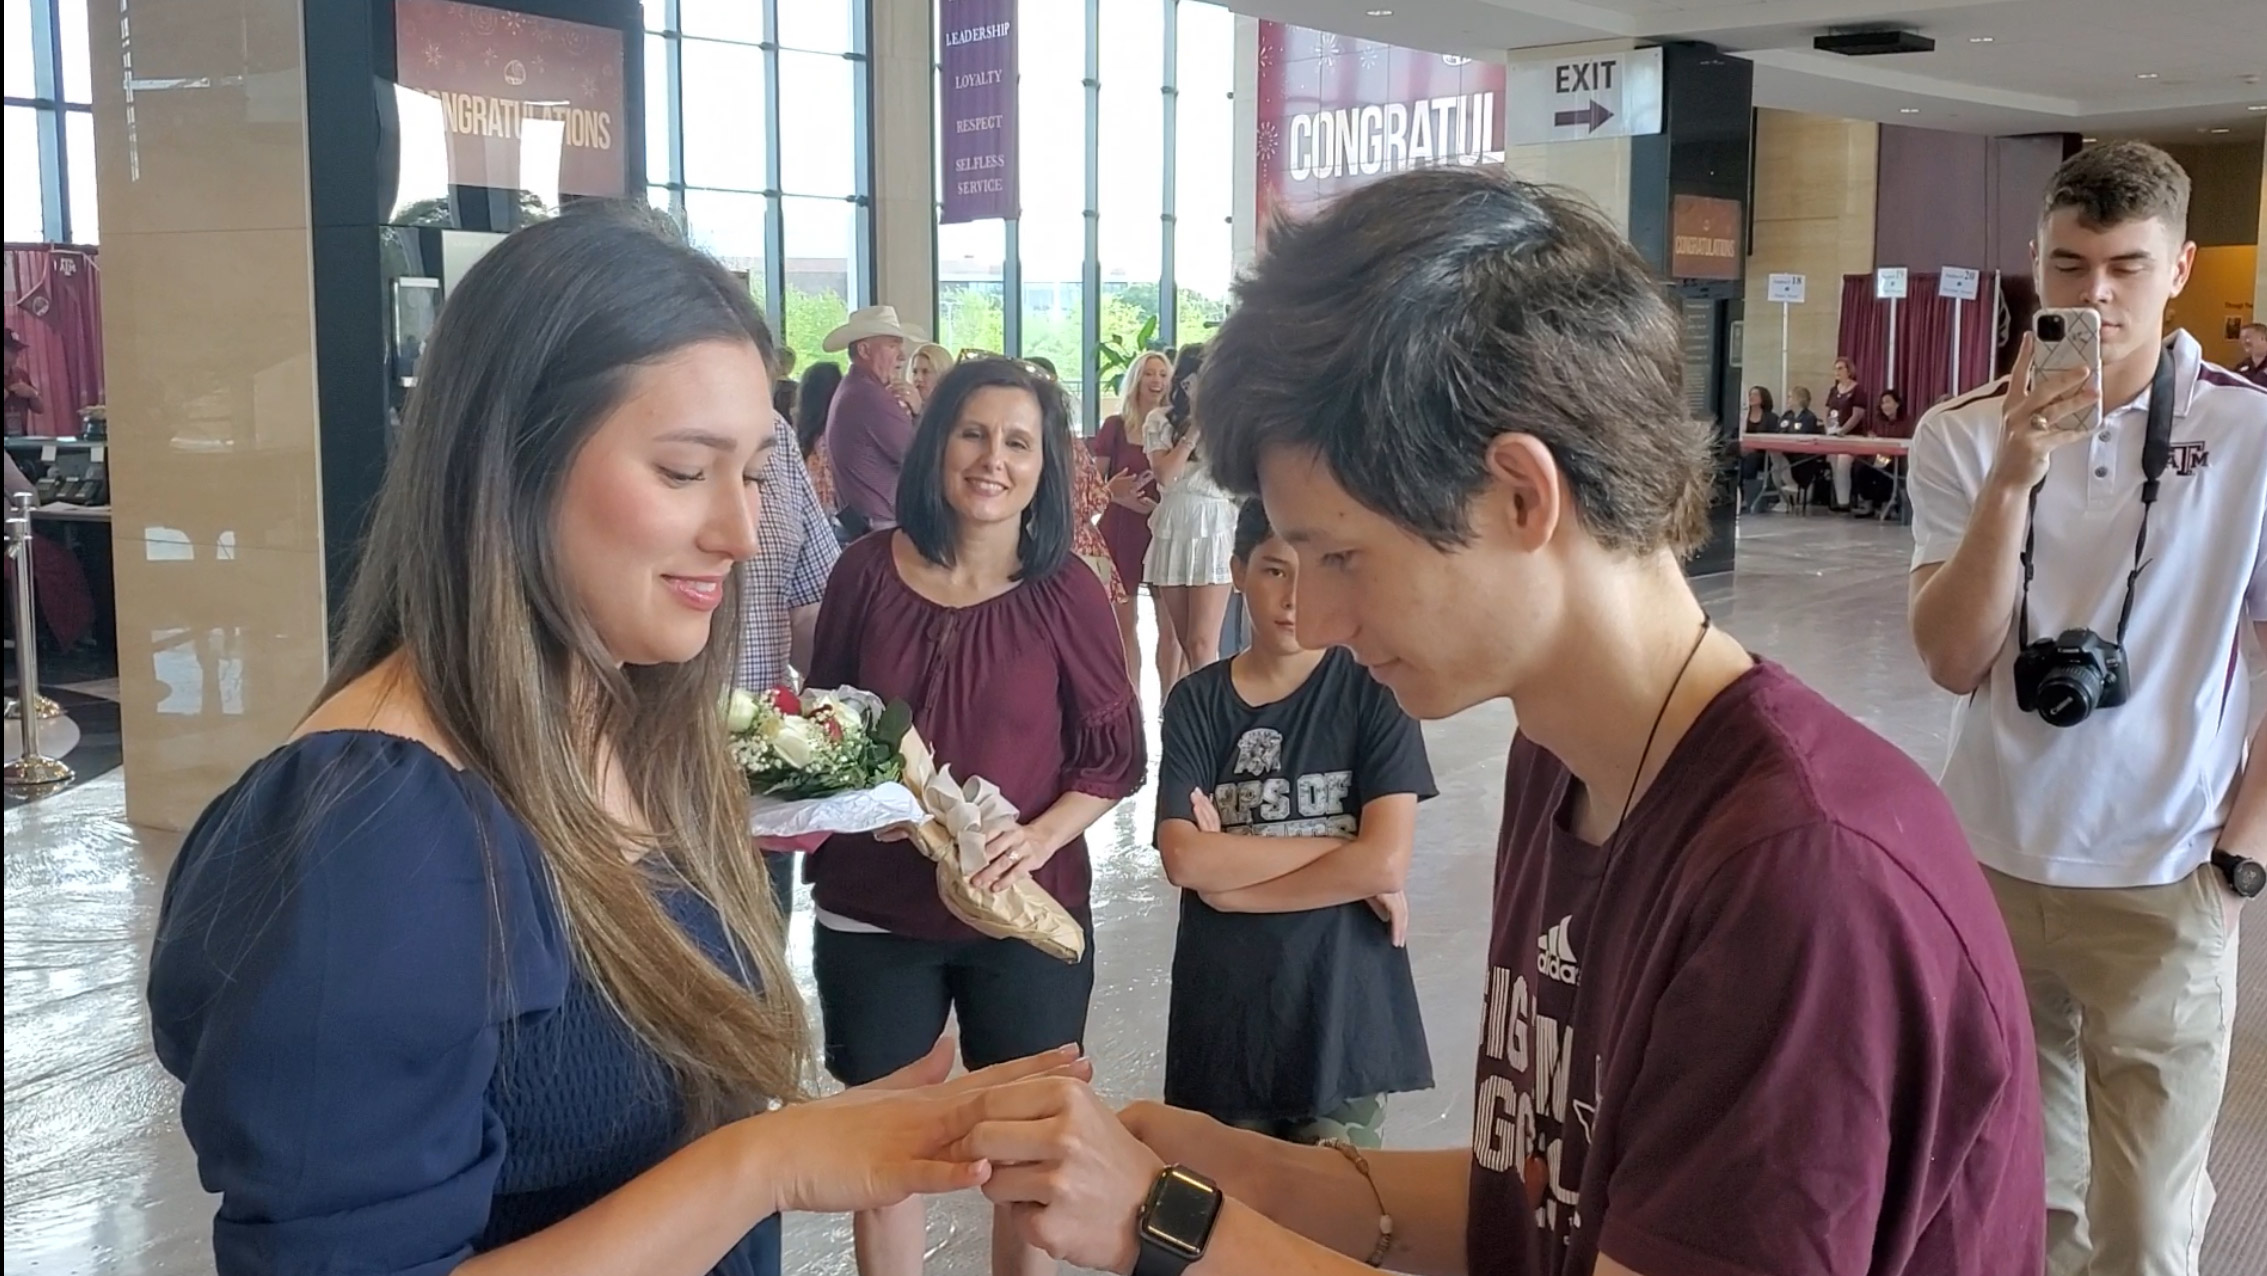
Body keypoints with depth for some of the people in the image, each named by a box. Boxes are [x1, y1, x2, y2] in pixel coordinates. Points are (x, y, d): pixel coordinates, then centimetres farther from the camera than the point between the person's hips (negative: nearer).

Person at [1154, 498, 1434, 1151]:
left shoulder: (1375, 691, -4)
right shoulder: (1196, 701, 2)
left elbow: (1386, 861, -14)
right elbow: (1183, 858, -10)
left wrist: (1233, 873, -10)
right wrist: (1344, 852, -13)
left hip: (1344, 1012, -2)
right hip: (1224, 1014, 2)